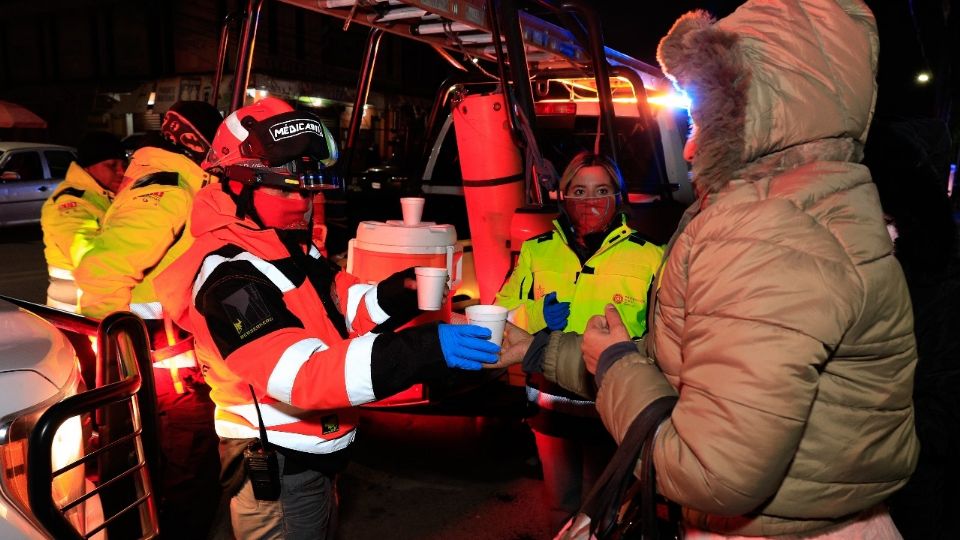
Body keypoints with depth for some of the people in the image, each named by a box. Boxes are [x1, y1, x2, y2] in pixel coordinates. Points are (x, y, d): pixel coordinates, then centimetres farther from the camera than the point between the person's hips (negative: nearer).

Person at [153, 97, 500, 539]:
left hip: (312, 458, 9)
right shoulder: (229, 276, -26)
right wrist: (425, 350, -45)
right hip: (276, 472, -9)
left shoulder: (291, 245, 4)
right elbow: (304, 375, -37)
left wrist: (395, 295, -20)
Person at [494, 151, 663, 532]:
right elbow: (504, 316, 1)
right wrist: (540, 322, -17)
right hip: (550, 402, 2)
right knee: (561, 506, 21)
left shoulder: (648, 257, -7)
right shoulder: (536, 251, 1)